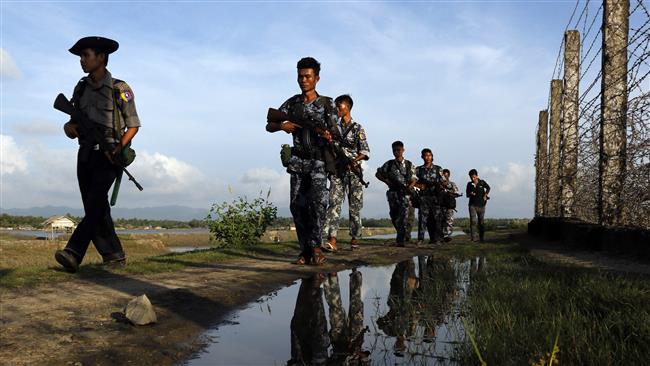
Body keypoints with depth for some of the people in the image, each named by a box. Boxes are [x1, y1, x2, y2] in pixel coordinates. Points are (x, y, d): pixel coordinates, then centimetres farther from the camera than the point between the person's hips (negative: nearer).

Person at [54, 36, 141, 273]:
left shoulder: (119, 89, -2)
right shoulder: (81, 89, 14)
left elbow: (133, 125, -2)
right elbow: (73, 125, 17)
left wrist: (119, 148, -17)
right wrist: (69, 127, -7)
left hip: (108, 156, -6)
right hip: (85, 155, 6)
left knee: (95, 202, -20)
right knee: (95, 209, 4)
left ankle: (73, 254, -29)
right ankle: (114, 256, 11)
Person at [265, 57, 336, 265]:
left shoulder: (327, 104, 4)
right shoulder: (292, 103, 11)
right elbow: (269, 126, 12)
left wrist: (329, 137, -24)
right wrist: (282, 126, -11)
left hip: (319, 160, -3)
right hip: (298, 161, 3)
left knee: (318, 200, -21)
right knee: (298, 205, -1)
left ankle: (315, 246, -9)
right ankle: (305, 249, 8)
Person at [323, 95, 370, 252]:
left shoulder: (357, 128, 4)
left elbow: (365, 152, -3)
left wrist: (353, 160, -19)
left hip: (353, 171, -2)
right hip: (337, 171, 2)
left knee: (355, 206, 2)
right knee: (334, 203, -12)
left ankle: (354, 238, 13)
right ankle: (332, 240, -20)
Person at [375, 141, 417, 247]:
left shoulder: (409, 164, 8)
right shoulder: (389, 164, 7)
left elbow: (414, 179, 10)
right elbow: (378, 174, 14)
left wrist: (409, 186, -9)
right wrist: (387, 181, 1)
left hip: (405, 192, -1)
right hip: (393, 192, 2)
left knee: (403, 217, -12)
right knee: (394, 216, 5)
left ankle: (400, 240, -11)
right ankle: (401, 234, 26)